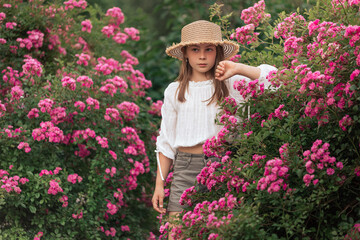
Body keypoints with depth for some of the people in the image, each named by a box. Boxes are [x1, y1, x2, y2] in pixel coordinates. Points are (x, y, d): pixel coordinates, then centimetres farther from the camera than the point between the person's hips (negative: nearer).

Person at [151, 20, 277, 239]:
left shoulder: (231, 84, 3)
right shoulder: (175, 91, 10)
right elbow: (166, 142, 14)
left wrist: (237, 69, -15)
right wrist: (159, 184, 10)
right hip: (186, 170, 2)